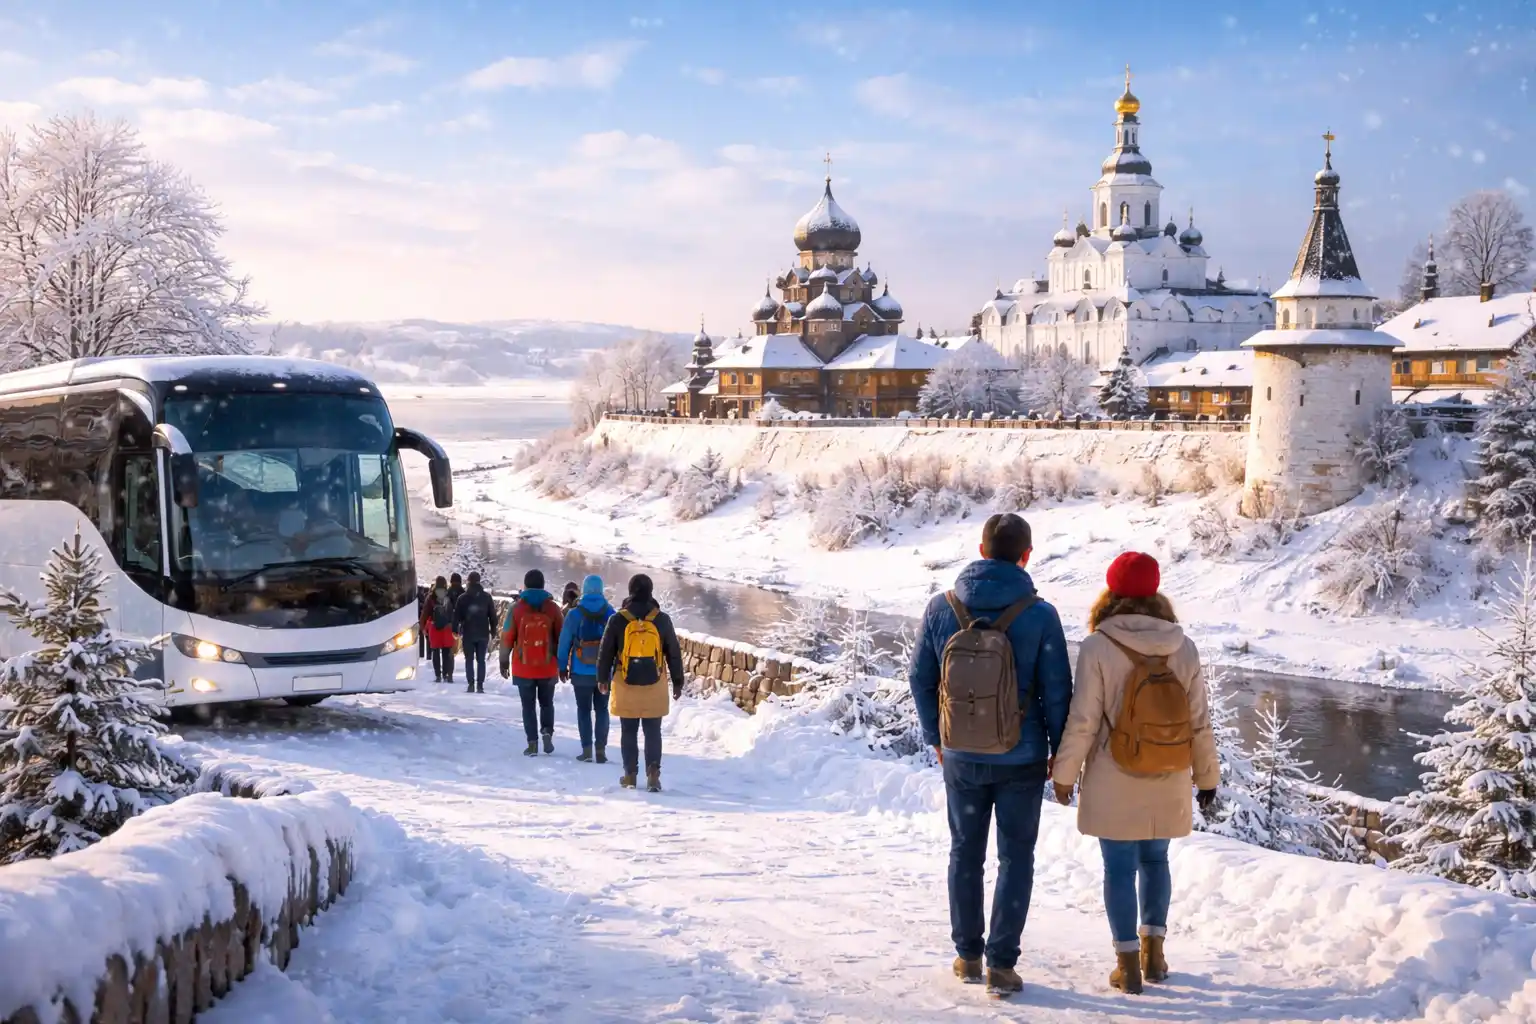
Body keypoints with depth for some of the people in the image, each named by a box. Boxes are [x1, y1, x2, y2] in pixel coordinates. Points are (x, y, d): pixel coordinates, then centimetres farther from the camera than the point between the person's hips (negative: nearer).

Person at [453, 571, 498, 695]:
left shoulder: (463, 598, -4)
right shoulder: (487, 597, 1)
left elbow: (457, 615, -4)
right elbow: (493, 616, 5)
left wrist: (455, 630, 4)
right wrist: (493, 631, 12)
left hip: (468, 634, -1)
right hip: (483, 634, 1)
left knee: (469, 660, 6)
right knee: (481, 660, 6)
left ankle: (471, 684, -2)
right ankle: (480, 685, 0)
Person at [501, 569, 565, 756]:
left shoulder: (516, 608, -3)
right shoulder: (553, 607, -1)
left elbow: (507, 637, -2)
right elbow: (561, 636, 2)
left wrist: (504, 662, 8)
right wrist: (562, 663, 10)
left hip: (523, 667, -1)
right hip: (548, 667, 1)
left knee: (528, 705, 7)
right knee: (546, 702, 16)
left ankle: (532, 743, 2)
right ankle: (547, 732, -4)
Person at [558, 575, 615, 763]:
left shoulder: (574, 614, -7)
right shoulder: (610, 613, -3)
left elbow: (565, 641, -4)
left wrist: (563, 666, 5)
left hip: (581, 672, -1)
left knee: (584, 710, 9)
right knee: (601, 709, 11)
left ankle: (587, 749, 4)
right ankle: (601, 749, 5)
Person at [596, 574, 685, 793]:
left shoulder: (618, 620, -4)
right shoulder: (662, 620, -2)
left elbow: (605, 652, 3)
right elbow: (674, 653, 4)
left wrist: (603, 678, 17)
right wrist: (677, 682, 13)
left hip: (626, 685, 0)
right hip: (655, 686, 0)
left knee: (629, 732, 10)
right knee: (653, 732, 6)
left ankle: (630, 774, 12)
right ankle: (653, 772, -5)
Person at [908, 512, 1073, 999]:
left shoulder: (942, 608, -6)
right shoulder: (1039, 615, -14)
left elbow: (921, 679, 2)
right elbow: (1056, 690, -10)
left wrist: (936, 737, 16)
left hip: (962, 757, 2)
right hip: (1022, 758, -2)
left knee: (966, 852, 17)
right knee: (1015, 857, 9)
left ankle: (968, 955, 24)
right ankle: (1001, 963, 7)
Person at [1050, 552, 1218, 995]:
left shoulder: (1098, 647, -13)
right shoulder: (1183, 648, -2)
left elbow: (1083, 720, -12)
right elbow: (1199, 721, 3)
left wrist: (1065, 773, -1)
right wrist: (1207, 775, 14)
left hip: (1114, 783, -3)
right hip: (1167, 783, 3)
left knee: (1120, 867, 6)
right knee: (1155, 859, 19)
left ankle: (1128, 962, 9)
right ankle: (1153, 950, 23)